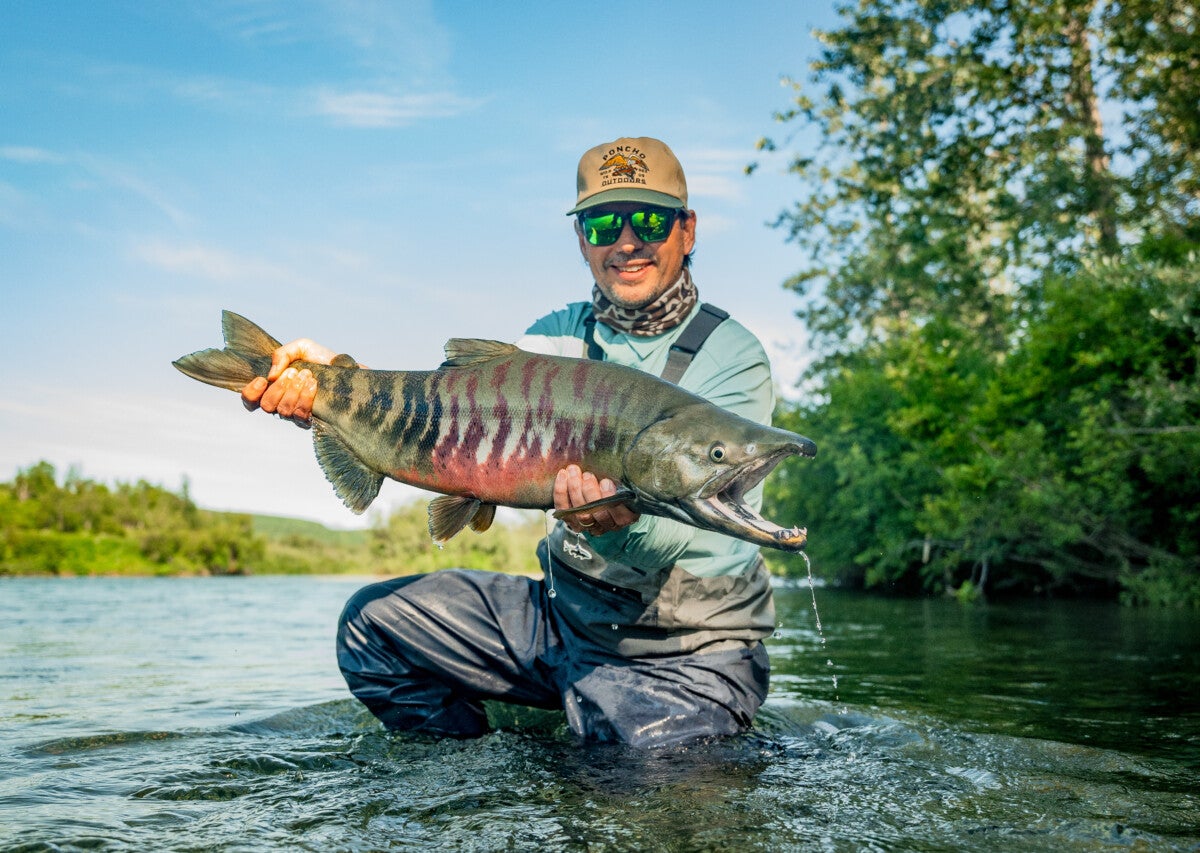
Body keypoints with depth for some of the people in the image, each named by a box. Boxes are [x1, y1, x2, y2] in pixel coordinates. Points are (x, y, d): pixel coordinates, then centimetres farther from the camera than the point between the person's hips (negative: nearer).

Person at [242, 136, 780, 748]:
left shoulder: (733, 358, -12)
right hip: (569, 615, 5)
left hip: (693, 646, -5)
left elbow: (683, 533, -23)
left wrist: (623, 521, -46)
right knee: (374, 619, 1)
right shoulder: (559, 337, 6)